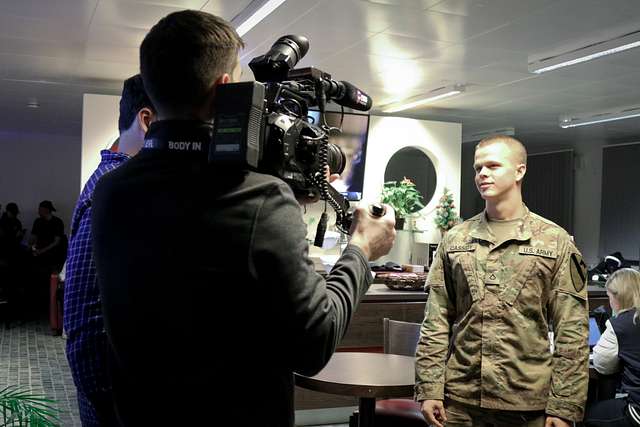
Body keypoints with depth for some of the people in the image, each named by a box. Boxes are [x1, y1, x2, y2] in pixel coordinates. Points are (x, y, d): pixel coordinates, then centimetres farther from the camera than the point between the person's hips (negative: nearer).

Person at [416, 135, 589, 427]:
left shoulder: (555, 241, -2)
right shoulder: (454, 240, 5)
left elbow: (572, 332, -4)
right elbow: (436, 322, 4)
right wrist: (429, 389, -2)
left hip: (527, 403, -2)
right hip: (458, 399, 2)